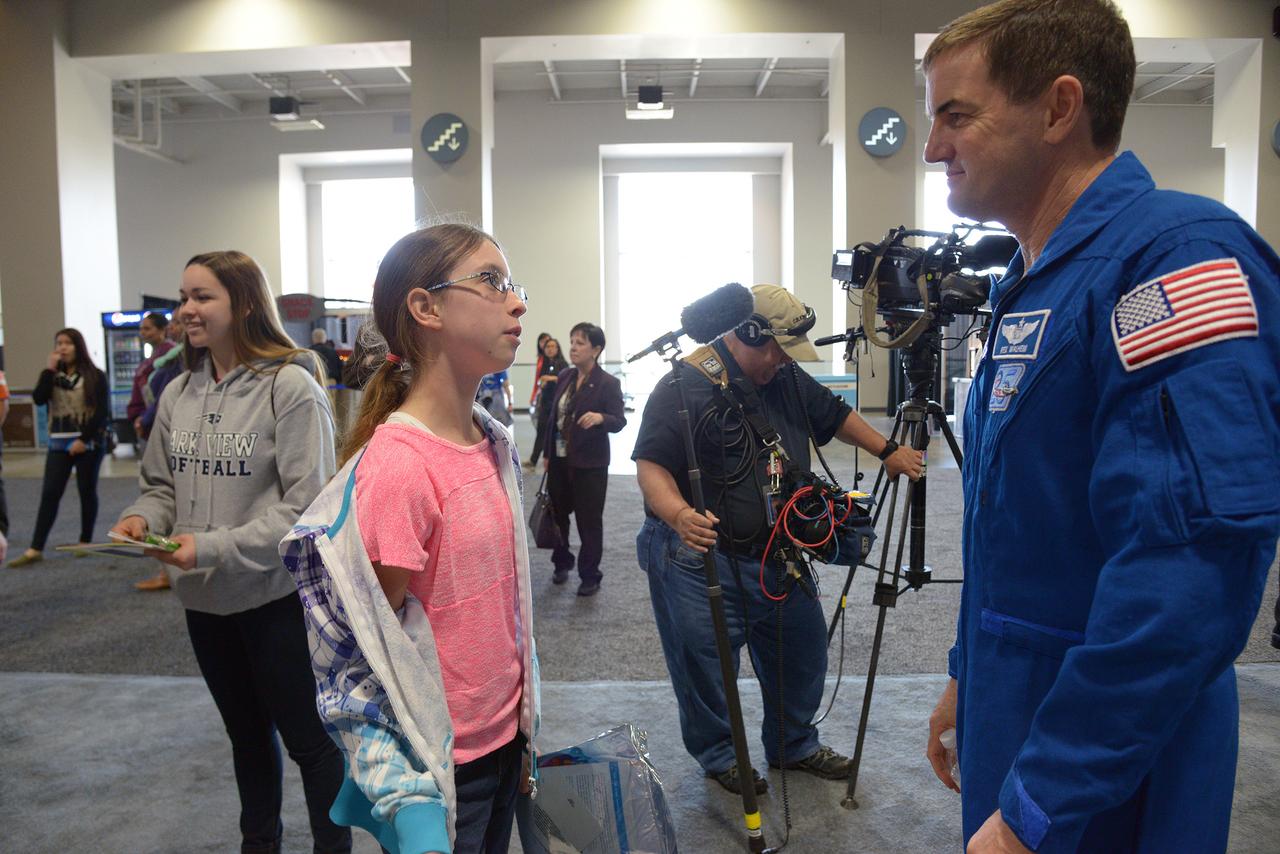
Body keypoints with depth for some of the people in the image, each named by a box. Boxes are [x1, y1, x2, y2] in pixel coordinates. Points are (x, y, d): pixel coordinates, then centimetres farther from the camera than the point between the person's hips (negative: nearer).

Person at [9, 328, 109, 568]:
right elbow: (38, 399, -7)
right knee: (49, 493, -3)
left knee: (87, 492, 6)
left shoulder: (95, 376, -2)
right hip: (59, 443, 3)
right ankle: (35, 549, -4)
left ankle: (86, 542, 18)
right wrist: (49, 369, -10)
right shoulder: (52, 375, 10)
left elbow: (102, 412, -7)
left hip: (89, 443, -3)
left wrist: (84, 439, -13)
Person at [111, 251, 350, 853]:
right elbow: (160, 484, 12)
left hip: (276, 593, -6)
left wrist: (214, 548, -24)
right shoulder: (177, 394, 3)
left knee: (307, 736, 8)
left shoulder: (291, 388, -16)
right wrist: (142, 517, -9)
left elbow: (305, 505, -19)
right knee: (246, 731, 23)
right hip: (204, 598, 6)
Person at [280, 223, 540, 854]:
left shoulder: (495, 444, 1)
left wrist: (524, 726, 14)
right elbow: (375, 654, -18)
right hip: (443, 765, -7)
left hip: (505, 738, 7)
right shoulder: (395, 465, -24)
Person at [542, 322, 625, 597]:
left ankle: (590, 576, 17)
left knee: (589, 520, 3)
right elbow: (552, 415, 13)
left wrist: (600, 418, -36)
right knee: (556, 512, 13)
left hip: (589, 463, -6)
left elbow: (619, 421, -15)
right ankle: (562, 563, 34)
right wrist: (547, 453, 12)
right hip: (559, 460, 6)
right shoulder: (564, 377, 7)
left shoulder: (608, 383, -10)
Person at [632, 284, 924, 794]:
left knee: (802, 652, 18)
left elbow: (834, 416, 23)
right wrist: (679, 514, -39)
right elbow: (651, 465, -22)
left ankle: (794, 745, 41)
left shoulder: (787, 380, 9)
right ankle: (718, 755, 30)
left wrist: (887, 452, 16)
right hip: (701, 559, -7)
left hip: (777, 555, 8)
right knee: (706, 664, 4)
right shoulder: (685, 387, -17)